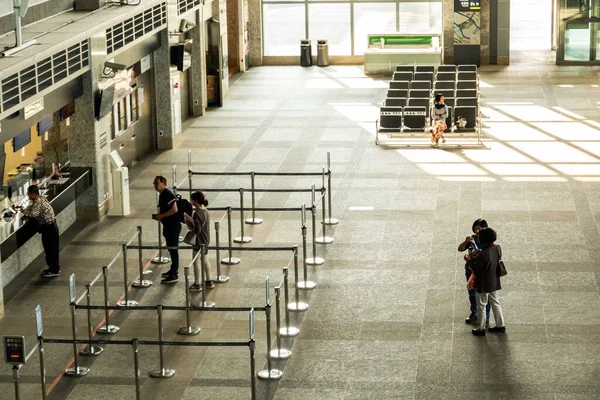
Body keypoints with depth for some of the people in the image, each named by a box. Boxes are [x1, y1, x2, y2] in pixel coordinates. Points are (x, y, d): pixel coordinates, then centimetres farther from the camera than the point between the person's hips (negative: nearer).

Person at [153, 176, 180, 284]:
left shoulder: (168, 194, -20)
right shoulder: (162, 195, 12)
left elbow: (174, 210, -26)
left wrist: (161, 216, -19)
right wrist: (158, 215, 7)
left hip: (173, 225, -10)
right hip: (168, 225, 10)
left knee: (173, 249, -5)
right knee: (171, 249, 19)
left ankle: (174, 275, -1)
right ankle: (173, 270, 31)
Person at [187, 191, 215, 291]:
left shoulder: (198, 213, -24)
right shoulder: (205, 211, 5)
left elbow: (197, 230, -25)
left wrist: (190, 228, -8)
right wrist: (193, 226, 9)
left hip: (199, 241, -9)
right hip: (206, 239, 9)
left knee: (196, 261, 2)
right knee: (204, 260, 21)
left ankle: (197, 284, 9)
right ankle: (209, 281, 29)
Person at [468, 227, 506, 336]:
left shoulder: (483, 254, -28)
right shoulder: (497, 249, -5)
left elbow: (476, 269, -21)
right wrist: (476, 258, 8)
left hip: (484, 285, -7)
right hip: (495, 282, 7)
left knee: (481, 306, 8)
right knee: (496, 303, 20)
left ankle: (481, 329, 17)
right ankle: (500, 325, 27)